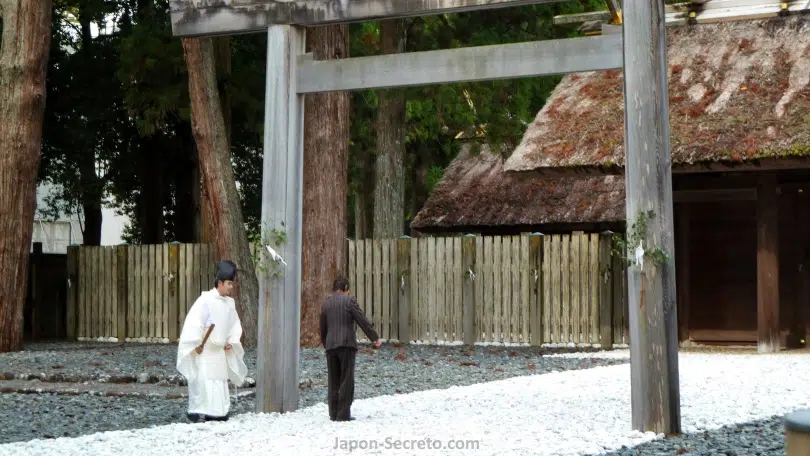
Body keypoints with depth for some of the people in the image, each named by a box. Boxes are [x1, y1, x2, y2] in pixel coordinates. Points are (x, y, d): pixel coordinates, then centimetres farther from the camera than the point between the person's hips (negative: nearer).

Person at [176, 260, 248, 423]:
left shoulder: (230, 303, 6)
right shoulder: (205, 300, -16)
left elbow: (235, 324, 17)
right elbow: (193, 323, -18)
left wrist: (231, 342, 4)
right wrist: (197, 345, -17)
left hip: (220, 351, 7)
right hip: (203, 351, -7)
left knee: (220, 381, 10)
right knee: (203, 381, -10)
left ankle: (218, 412, 18)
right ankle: (197, 412, -4)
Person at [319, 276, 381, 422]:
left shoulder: (326, 303, 14)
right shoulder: (349, 300, -3)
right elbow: (362, 320, -8)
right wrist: (375, 337, -3)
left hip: (331, 346, 5)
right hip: (347, 344, -5)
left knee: (333, 381, 9)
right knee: (346, 380, -3)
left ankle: (333, 413, 8)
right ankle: (343, 414, -7)